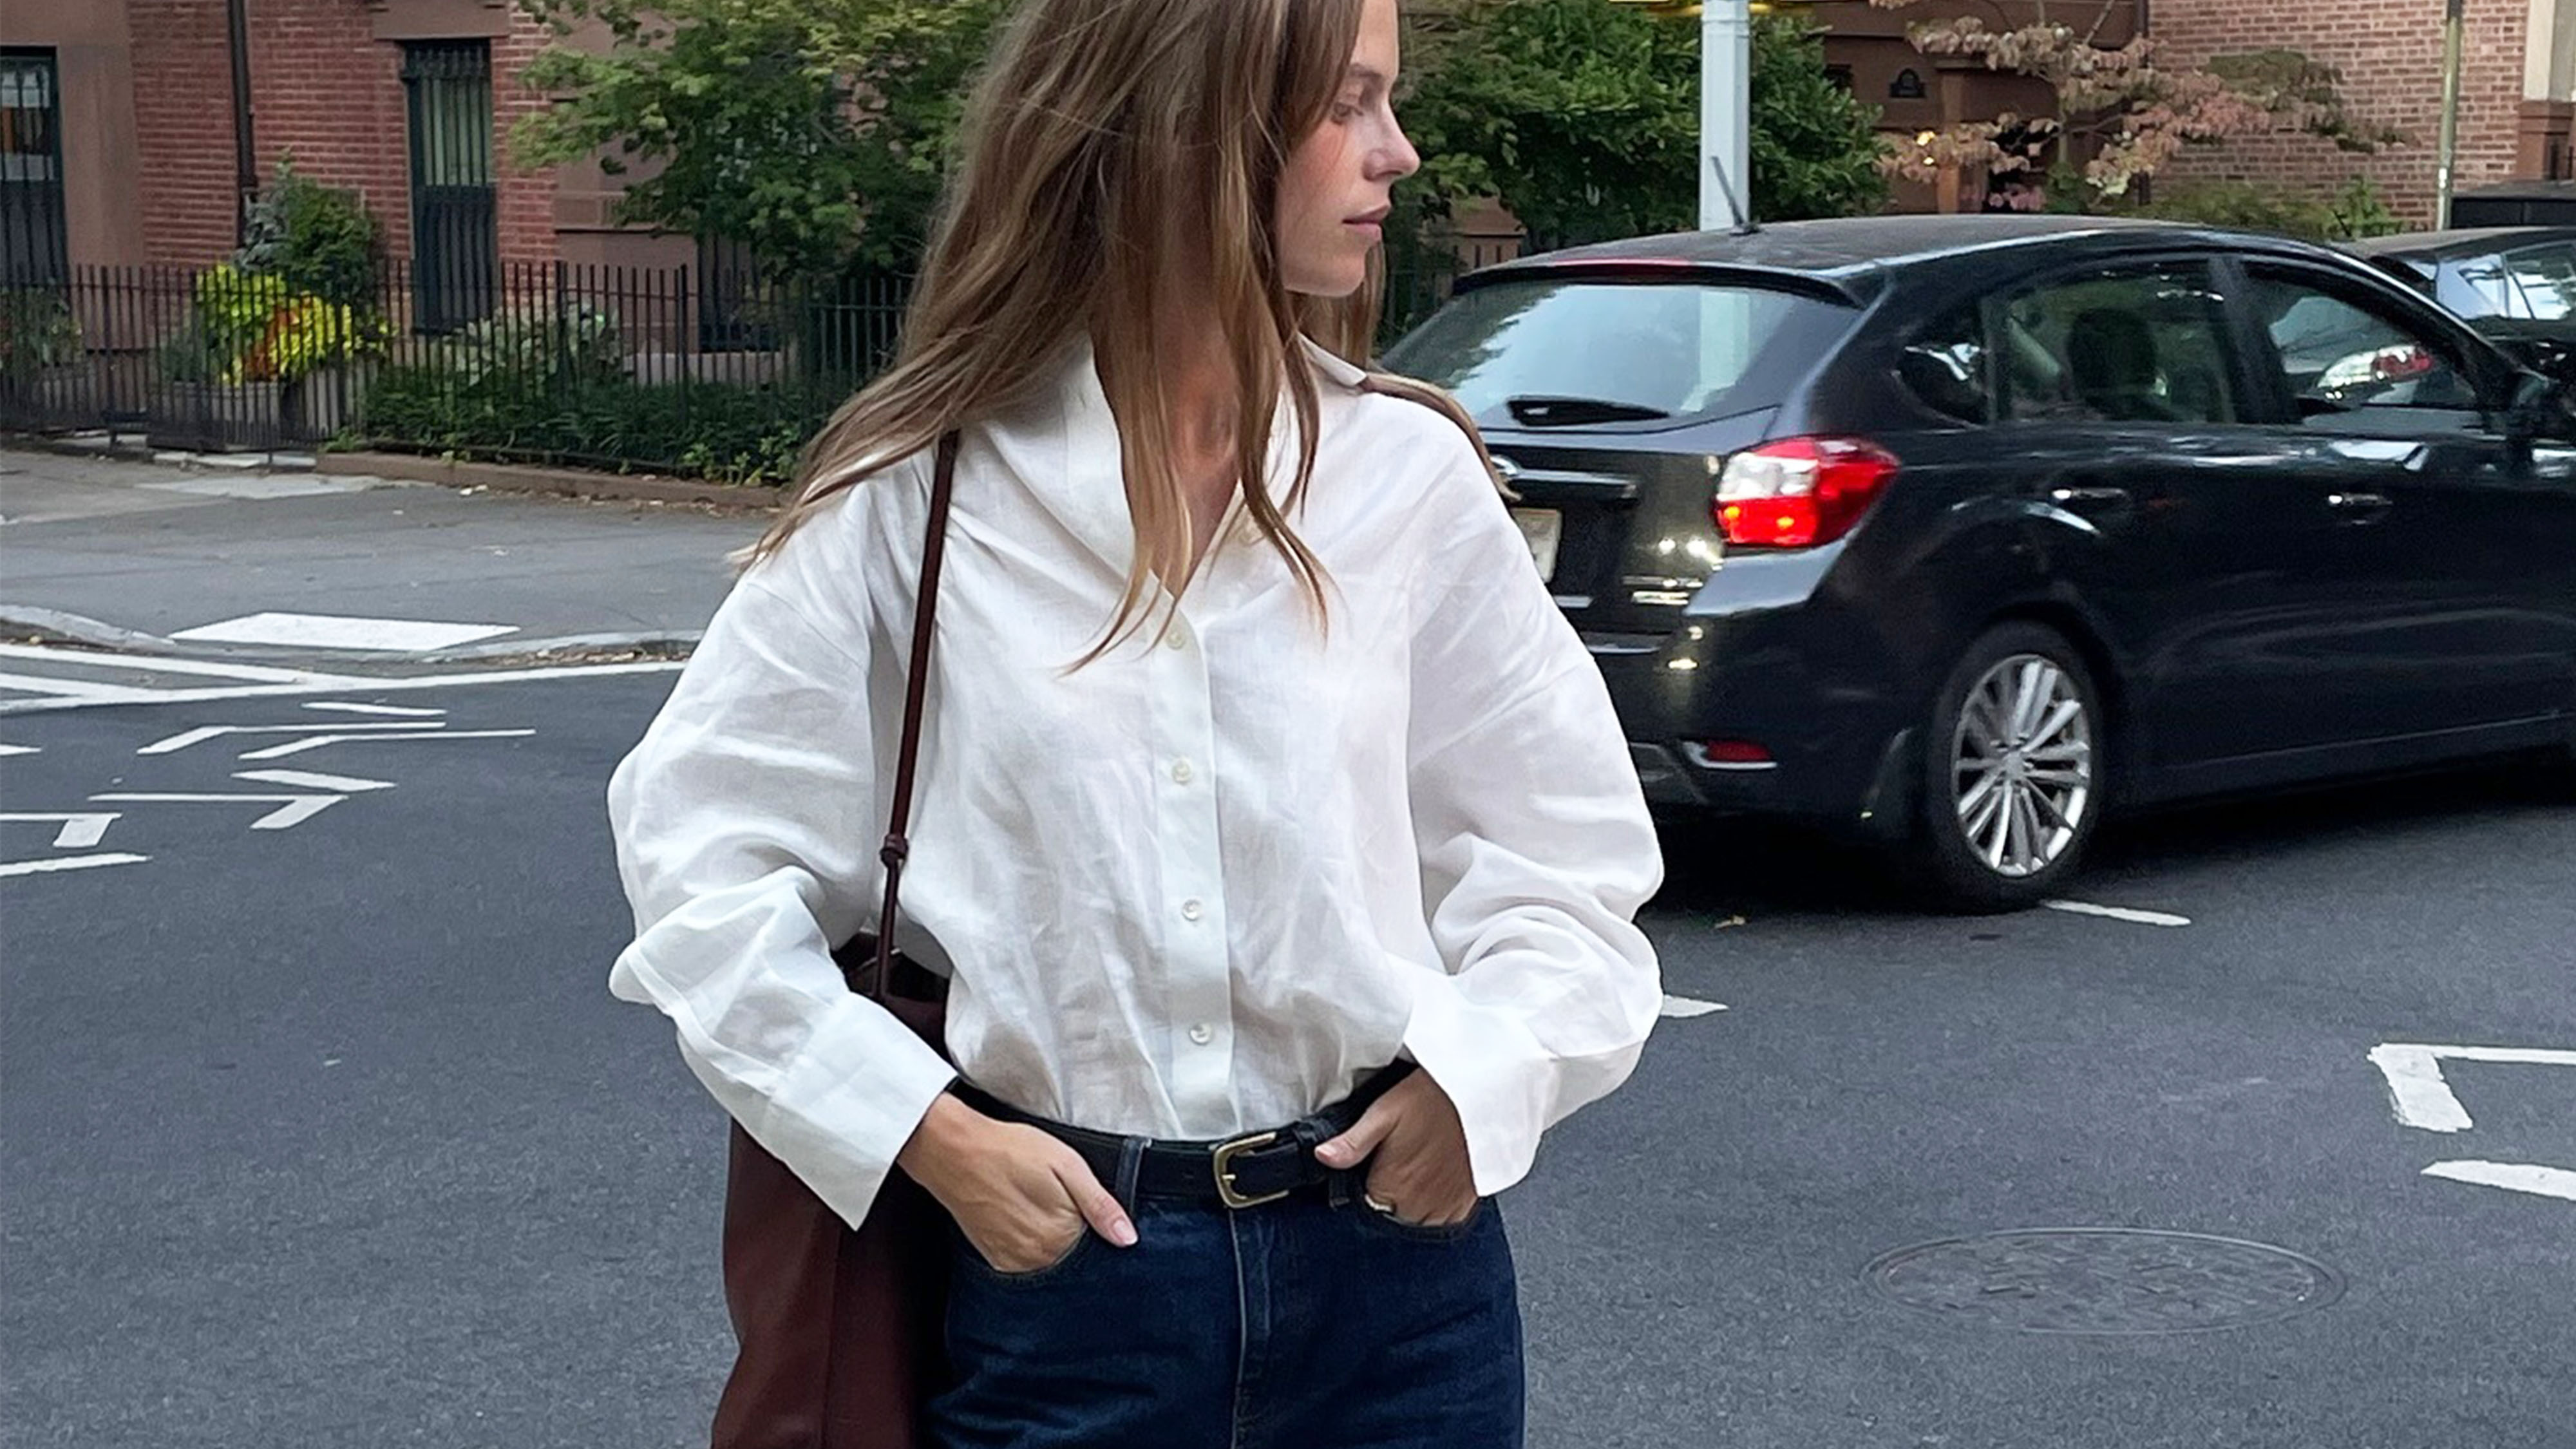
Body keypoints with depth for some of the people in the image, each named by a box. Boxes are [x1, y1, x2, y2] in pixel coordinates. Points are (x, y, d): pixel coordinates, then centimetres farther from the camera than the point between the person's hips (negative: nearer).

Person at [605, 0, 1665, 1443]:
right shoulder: (922, 498, -5)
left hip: (1391, 1259, 2)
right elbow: (701, 845, 0)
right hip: (1066, 1264, -1)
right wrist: (928, 1135, -8)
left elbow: (1568, 846, 7)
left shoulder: (1410, 474, -2)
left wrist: (1482, 1071, -10)